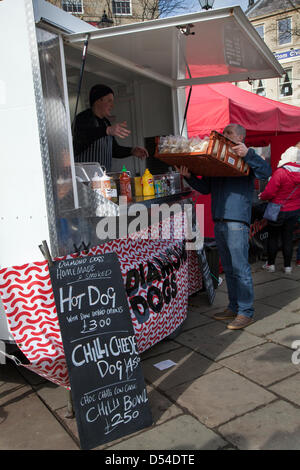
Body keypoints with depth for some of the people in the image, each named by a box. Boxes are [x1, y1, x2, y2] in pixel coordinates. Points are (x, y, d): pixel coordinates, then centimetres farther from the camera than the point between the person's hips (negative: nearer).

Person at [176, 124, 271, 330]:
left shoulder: (246, 158, 2)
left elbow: (266, 172, -13)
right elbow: (206, 188, 22)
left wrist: (248, 154, -23)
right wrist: (190, 177, 8)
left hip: (237, 220, -7)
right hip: (219, 220, 7)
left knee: (240, 268, -6)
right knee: (229, 268, 14)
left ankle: (246, 312, 4)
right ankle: (234, 307, 24)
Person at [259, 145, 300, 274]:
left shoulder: (280, 172, -21)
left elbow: (269, 192, -20)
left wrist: (261, 196, -1)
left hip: (279, 210, -4)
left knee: (273, 237, 9)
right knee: (288, 238, 12)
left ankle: (270, 264, 17)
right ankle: (287, 266, 16)